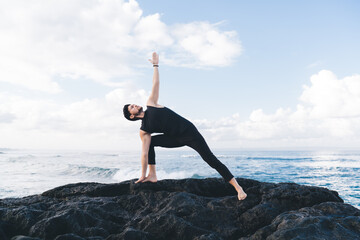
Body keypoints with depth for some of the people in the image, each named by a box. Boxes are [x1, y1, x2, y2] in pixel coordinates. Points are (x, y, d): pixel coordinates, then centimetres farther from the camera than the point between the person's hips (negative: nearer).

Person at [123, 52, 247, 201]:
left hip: (188, 131, -3)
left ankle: (237, 187, -10)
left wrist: (155, 65, 14)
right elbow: (144, 153, -2)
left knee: (210, 159, -10)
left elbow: (156, 84, 11)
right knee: (151, 141, -7)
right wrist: (142, 175, -5)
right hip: (177, 139, 3)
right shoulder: (144, 131, 1)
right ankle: (152, 176, -3)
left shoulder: (151, 104, 1)